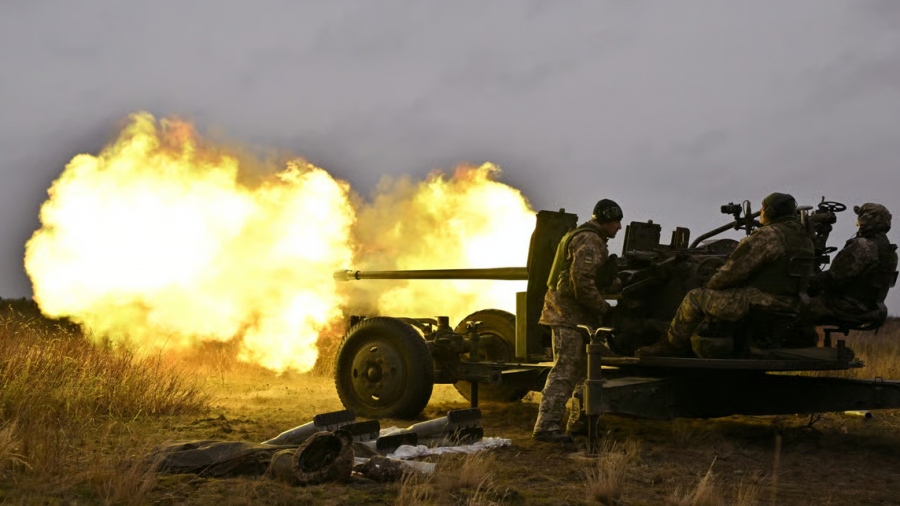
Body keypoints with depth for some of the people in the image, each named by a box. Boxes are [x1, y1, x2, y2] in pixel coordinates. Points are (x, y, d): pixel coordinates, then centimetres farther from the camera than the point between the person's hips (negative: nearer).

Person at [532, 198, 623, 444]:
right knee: (565, 370, -13)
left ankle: (580, 420, 26)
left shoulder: (583, 237, 21)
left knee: (583, 368, 18)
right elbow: (582, 281, -24)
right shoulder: (590, 241, -14)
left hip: (570, 312, 11)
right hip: (570, 313, -11)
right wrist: (604, 307, -15)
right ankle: (547, 425, -15)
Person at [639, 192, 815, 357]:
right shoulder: (804, 238, 13)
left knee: (695, 298, 2)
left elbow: (735, 269, -16)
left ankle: (671, 345, 14)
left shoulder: (768, 235, -15)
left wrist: (710, 285, 2)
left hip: (758, 303, -10)